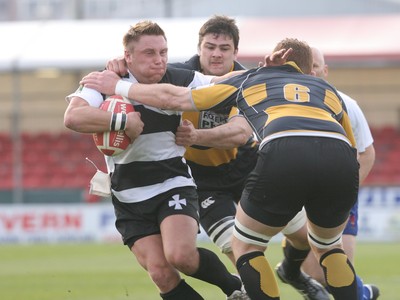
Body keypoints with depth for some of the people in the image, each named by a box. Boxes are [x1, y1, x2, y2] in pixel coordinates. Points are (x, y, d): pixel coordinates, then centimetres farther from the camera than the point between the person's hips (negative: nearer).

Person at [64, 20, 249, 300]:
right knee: (160, 273, -13)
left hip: (174, 185, 0)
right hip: (130, 198, 0)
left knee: (179, 254, -25)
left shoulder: (181, 80, -3)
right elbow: (73, 117, -27)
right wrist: (123, 122, -31)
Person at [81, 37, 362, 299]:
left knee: (245, 245, 21)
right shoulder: (328, 89, 36)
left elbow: (172, 97, 31)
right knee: (328, 247, 30)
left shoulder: (249, 80, 32)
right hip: (340, 157, 3)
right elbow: (355, 151, 35)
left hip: (283, 154, -3)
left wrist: (118, 86, 44)